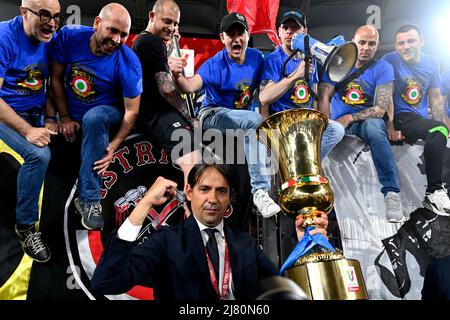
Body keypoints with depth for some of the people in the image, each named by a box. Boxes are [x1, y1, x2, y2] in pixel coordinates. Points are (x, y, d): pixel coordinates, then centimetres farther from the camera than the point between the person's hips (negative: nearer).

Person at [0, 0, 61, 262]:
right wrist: (27, 131, -29)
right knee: (39, 155, -27)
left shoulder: (52, 40, -2)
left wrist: (51, 120, -11)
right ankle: (26, 226, -9)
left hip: (37, 111, 6)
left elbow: (52, 85, 5)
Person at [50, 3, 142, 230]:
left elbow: (132, 111, -19)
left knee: (93, 118, -38)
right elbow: (56, 78, -4)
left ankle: (89, 199, -30)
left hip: (105, 115, -3)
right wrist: (65, 118, -10)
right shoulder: (69, 36, -14)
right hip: (71, 116, 3)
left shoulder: (129, 63, -21)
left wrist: (113, 146, -30)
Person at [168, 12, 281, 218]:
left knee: (255, 128, -25)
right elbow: (190, 86, -33)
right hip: (213, 115, -6)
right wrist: (177, 76, -54)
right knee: (256, 121, -31)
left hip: (242, 115, 6)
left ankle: (259, 191, -17)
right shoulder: (215, 64, -16)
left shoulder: (256, 57, 0)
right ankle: (260, 190, -30)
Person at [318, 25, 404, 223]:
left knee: (373, 126, -38)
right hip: (338, 123, 2)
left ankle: (391, 193, -38)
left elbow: (381, 109, -7)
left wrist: (349, 118, -17)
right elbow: (324, 97, 0)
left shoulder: (382, 68, 3)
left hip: (367, 120, -2)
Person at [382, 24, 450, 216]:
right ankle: (433, 193, -23)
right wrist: (391, 125, -16)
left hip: (421, 119, 6)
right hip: (400, 118, -6)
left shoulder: (431, 63, 14)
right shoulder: (389, 61, -3)